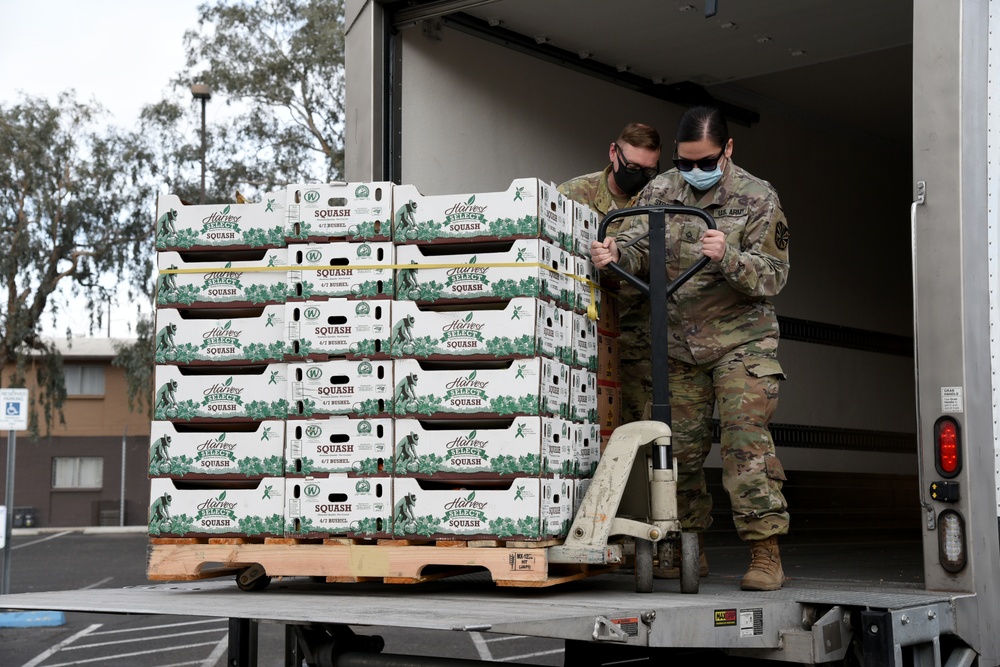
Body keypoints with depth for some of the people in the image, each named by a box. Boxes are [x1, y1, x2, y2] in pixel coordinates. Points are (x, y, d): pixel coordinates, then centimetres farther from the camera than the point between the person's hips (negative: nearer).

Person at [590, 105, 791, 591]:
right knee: (680, 446, 5)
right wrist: (614, 251, -31)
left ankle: (765, 555, -9)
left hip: (741, 338, -4)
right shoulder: (660, 191, 5)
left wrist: (727, 257, -31)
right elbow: (637, 245, -7)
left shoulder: (757, 198, -6)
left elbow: (772, 275, -11)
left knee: (745, 439, -13)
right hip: (679, 344, 4)